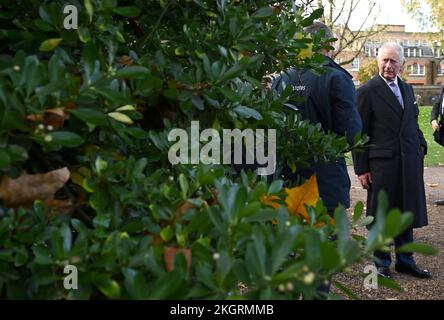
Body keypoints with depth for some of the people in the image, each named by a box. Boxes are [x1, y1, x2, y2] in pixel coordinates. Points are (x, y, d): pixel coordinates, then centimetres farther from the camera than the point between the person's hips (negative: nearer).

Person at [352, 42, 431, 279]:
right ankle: (382, 264, 21)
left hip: (409, 163, 6)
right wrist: (361, 168, -10)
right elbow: (358, 133, -8)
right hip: (382, 164, -6)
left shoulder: (407, 89, 13)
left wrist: (421, 145, 6)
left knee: (406, 214, 15)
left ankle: (405, 262, 29)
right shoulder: (367, 91, -7)